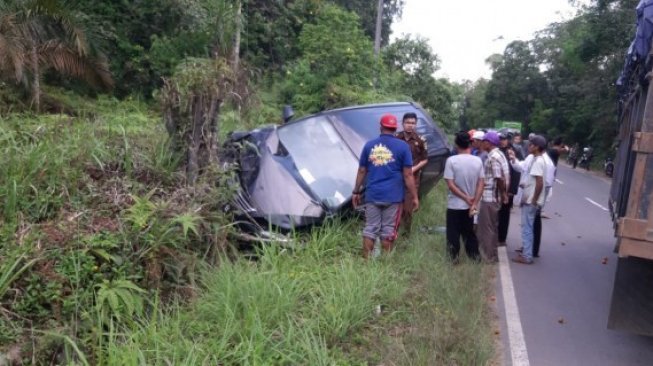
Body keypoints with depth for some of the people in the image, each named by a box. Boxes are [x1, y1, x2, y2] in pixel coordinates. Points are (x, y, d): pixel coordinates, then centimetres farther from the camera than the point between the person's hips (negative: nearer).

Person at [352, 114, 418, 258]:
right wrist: (415, 197, 1)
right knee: (388, 230, 6)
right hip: (393, 196, -2)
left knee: (370, 229, 8)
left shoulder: (369, 145, 6)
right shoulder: (402, 146, -2)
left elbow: (362, 171, 9)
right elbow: (408, 175, -5)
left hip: (372, 195, 2)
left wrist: (356, 192, 17)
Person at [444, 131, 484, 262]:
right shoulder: (478, 161, -4)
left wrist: (466, 198, -11)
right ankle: (474, 254, 26)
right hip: (470, 205, 4)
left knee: (453, 232, 9)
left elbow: (450, 184, -17)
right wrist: (474, 203, -5)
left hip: (455, 204, -4)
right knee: (469, 230, 20)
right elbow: (481, 184, -5)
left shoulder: (451, 160, -15)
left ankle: (454, 256, 14)